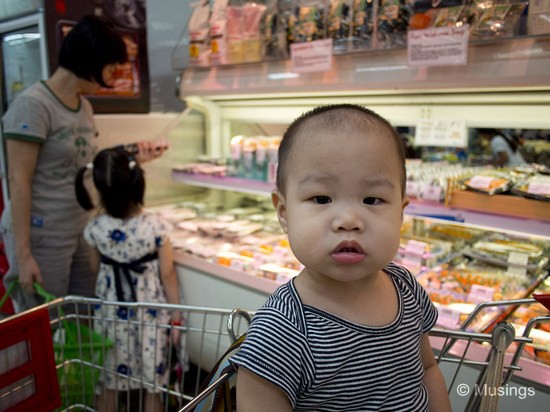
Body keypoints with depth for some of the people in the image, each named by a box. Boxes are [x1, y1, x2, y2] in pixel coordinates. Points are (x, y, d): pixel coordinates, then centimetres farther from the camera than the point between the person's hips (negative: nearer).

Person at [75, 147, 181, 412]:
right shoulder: (156, 227, -19)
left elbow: (97, 269, 3)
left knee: (109, 384, 20)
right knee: (152, 386, 14)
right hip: (150, 314, -2)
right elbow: (168, 274, -10)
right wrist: (176, 315, -1)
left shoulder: (95, 228, -12)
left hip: (110, 312, 2)